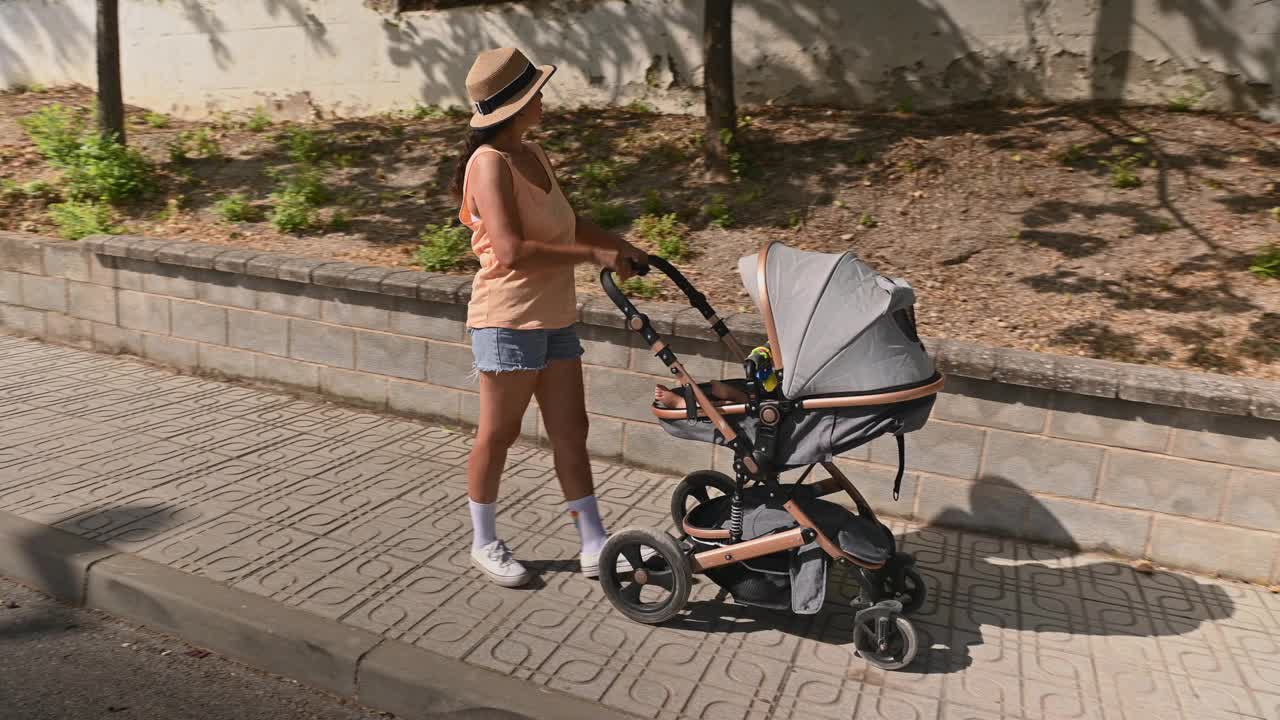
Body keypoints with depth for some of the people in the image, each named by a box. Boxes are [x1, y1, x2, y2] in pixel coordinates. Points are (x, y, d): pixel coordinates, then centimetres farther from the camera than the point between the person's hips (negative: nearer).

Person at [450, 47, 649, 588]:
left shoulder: (532, 155, 11)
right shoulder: (490, 163, -16)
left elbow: (567, 223, 23)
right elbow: (512, 251, -27)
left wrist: (620, 245, 9)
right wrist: (593, 255, -22)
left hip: (555, 318, 9)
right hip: (508, 321, -8)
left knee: (571, 431, 10)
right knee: (499, 434, 5)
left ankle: (594, 545, 20)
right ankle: (484, 543, 25)